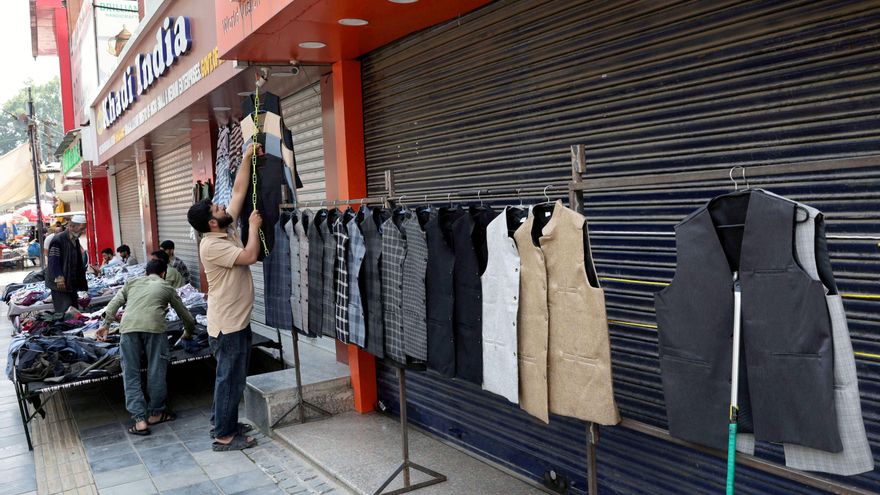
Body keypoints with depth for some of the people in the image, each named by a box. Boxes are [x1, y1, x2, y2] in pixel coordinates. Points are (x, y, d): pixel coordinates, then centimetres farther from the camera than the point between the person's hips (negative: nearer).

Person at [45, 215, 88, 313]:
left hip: (72, 284, 9)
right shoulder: (58, 240, -13)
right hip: (60, 285, -9)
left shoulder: (75, 241, 14)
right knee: (64, 312, -10)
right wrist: (59, 278, -25)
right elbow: (53, 262, -19)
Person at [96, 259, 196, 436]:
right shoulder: (166, 287, 27)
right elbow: (185, 314, 33)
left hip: (128, 327, 2)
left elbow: (115, 302, 15)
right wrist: (188, 332, 50)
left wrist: (106, 324, 9)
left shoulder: (132, 283, 32)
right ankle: (156, 413, 24)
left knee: (131, 375, 8)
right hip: (154, 327, -2)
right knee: (156, 372, 12)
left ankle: (140, 419, 4)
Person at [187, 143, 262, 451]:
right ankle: (223, 436, 9)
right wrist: (254, 226, -13)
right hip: (227, 325, -9)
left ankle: (227, 423, 30)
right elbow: (250, 256, -27)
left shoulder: (228, 230, 6)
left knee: (234, 377, 18)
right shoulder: (211, 245, -19)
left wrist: (247, 158, 6)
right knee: (229, 379, -1)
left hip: (238, 321, 9)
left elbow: (239, 191, 8)